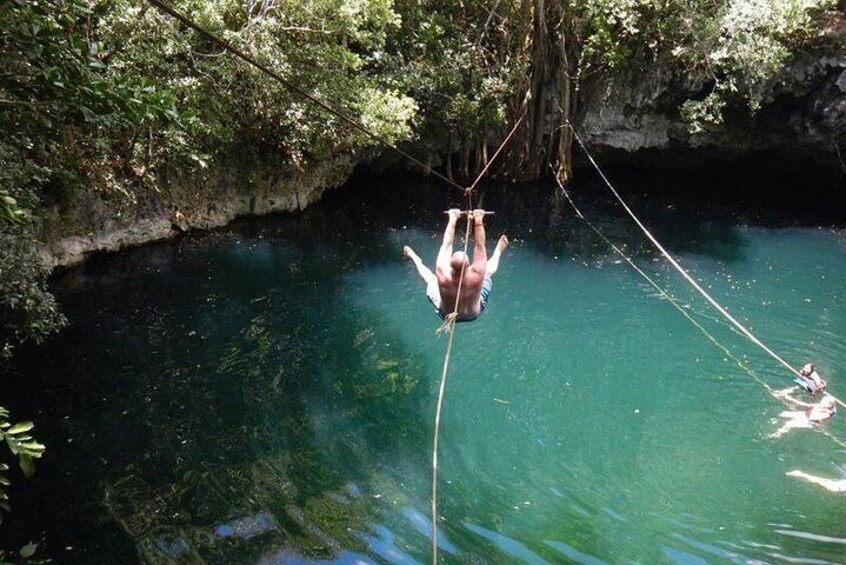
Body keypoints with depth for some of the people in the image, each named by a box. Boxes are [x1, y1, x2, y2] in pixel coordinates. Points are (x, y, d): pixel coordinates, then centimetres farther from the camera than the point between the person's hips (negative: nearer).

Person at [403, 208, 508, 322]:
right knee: (488, 271, 19)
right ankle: (498, 252, 49)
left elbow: (446, 245, -25)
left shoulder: (443, 276, -39)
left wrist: (452, 220, -16)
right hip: (474, 314, 0)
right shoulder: (477, 276, -42)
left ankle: (415, 259, 52)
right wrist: (478, 221, -24)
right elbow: (479, 246, -28)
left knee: (430, 279, 23)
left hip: (446, 315, 0)